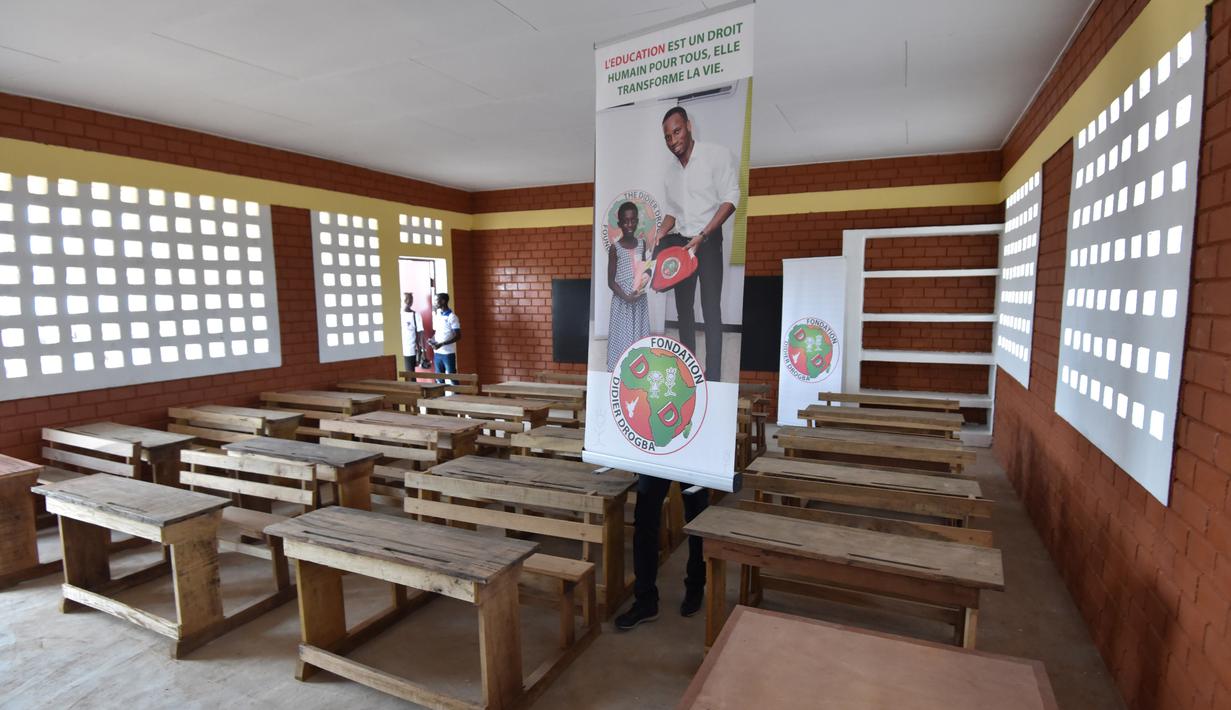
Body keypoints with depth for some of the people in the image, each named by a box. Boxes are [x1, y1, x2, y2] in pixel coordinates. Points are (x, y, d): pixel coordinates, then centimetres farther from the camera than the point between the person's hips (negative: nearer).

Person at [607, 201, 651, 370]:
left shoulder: (642, 244, 7)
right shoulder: (615, 247, -7)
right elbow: (611, 281, -8)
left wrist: (648, 278, -4)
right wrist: (626, 297, -19)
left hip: (641, 300, 4)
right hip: (622, 301, -4)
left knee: (639, 337, 8)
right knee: (622, 338, -1)